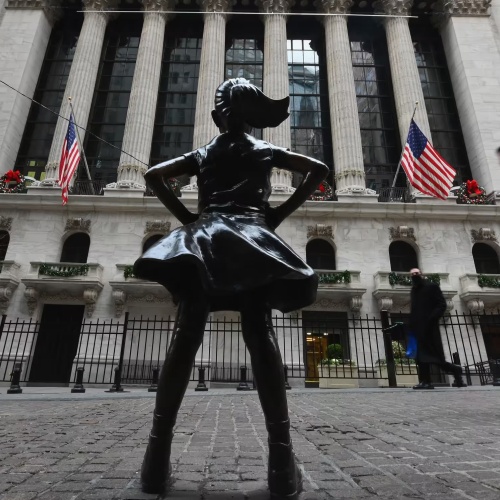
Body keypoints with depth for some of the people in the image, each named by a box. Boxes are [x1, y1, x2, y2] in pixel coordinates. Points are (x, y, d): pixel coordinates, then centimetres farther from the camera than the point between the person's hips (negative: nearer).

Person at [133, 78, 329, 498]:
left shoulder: (203, 154, 23)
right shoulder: (265, 151, 20)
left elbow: (153, 175, 19)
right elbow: (319, 170, 14)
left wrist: (185, 216, 14)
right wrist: (279, 213, 9)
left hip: (202, 238, 2)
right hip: (251, 238, -1)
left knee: (186, 338, -5)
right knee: (261, 338, -10)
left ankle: (159, 452, -6)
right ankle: (281, 456, -12)